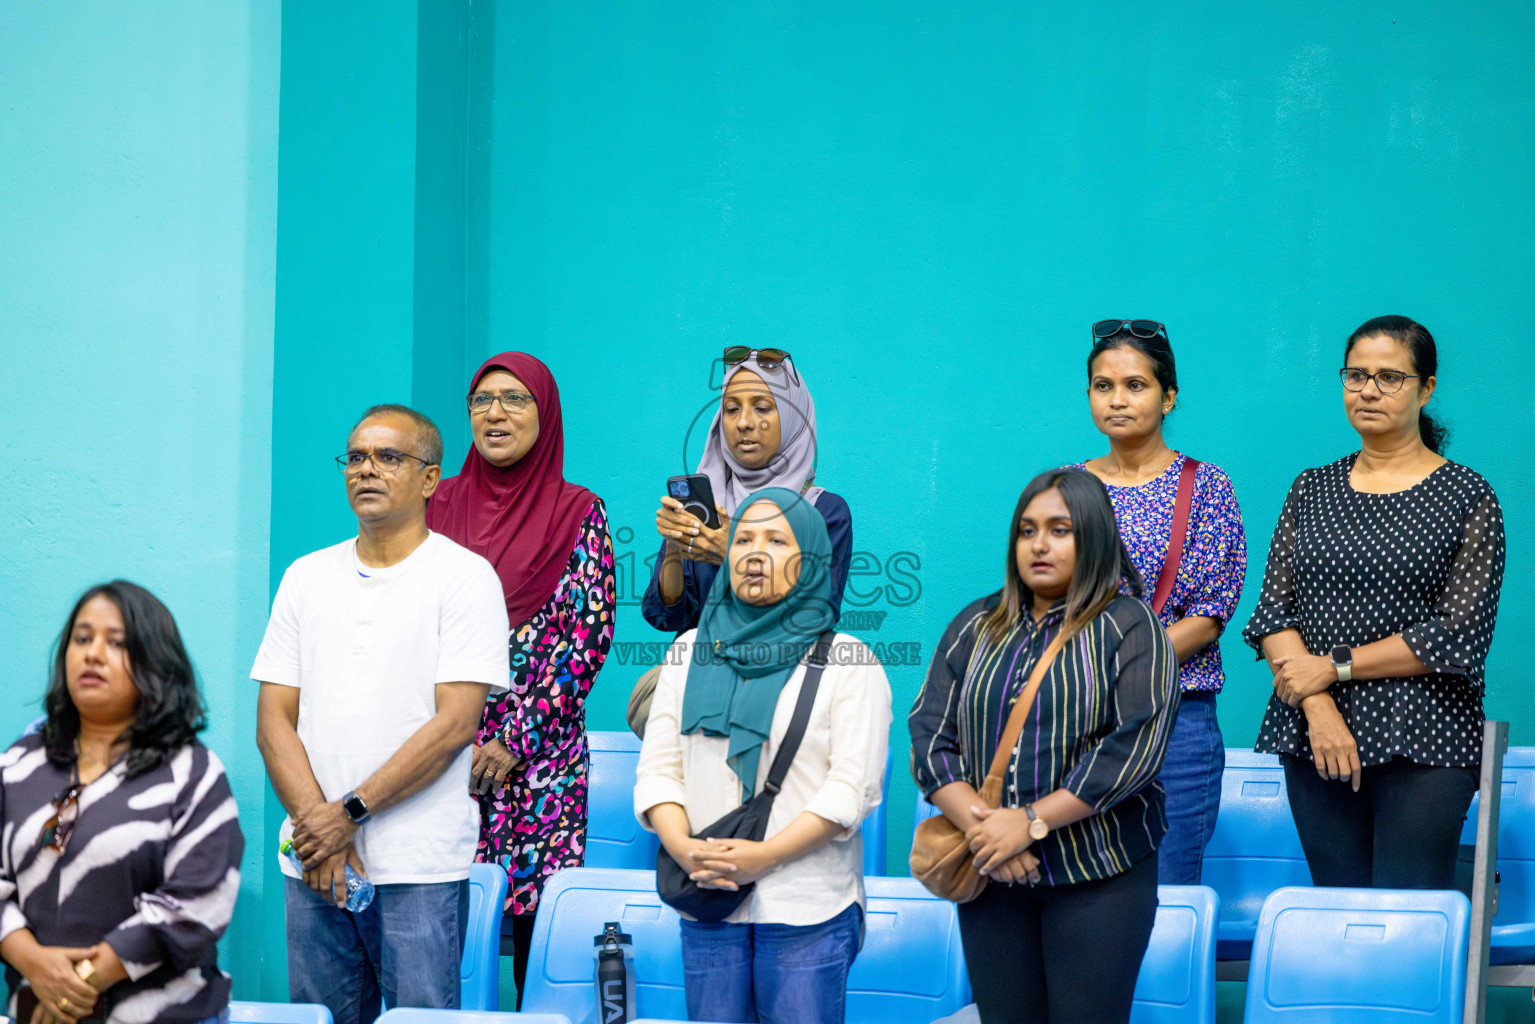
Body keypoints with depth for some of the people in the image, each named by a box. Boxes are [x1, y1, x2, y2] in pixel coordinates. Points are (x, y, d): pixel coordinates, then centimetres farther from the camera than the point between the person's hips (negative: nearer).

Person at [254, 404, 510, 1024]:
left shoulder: (465, 577, -1)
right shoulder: (307, 578, 13)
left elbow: (455, 721, -9)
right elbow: (274, 718, 8)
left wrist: (351, 812, -13)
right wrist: (315, 824, -8)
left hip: (420, 871, -4)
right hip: (313, 865, 4)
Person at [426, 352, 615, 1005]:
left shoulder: (578, 515, 2)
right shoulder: (439, 506, 11)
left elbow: (588, 635, -4)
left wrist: (517, 738, -10)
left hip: (539, 752, -2)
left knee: (537, 905, -6)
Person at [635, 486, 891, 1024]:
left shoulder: (847, 662, 1)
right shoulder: (691, 651, 14)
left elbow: (853, 786, -7)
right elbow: (658, 768, 9)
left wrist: (764, 855, -17)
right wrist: (683, 847, -10)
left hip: (807, 906, -3)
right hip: (707, 902, 3)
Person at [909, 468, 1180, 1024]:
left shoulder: (1130, 626, -1)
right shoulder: (975, 626, 12)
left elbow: (1136, 744, -13)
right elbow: (929, 731, 5)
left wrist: (1032, 822, -17)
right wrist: (976, 823, -12)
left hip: (1099, 874, -3)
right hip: (990, 874, 4)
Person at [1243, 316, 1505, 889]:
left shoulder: (1467, 497, 1)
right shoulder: (1311, 491, 12)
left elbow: (1460, 634, -7)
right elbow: (1273, 611, 5)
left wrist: (1335, 667, -10)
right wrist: (1318, 708, -11)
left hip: (1424, 740, -3)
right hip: (1315, 737, 3)